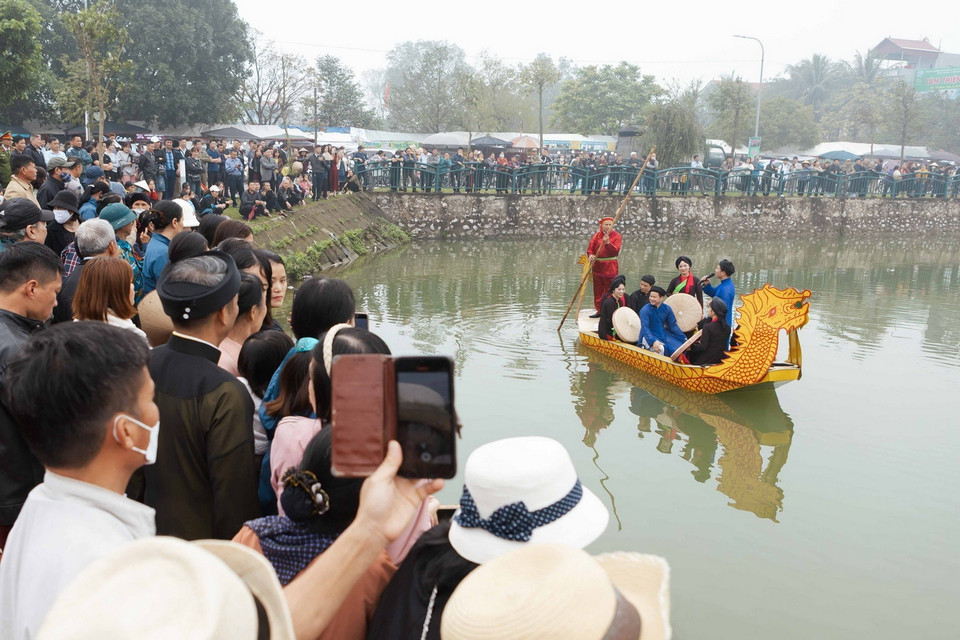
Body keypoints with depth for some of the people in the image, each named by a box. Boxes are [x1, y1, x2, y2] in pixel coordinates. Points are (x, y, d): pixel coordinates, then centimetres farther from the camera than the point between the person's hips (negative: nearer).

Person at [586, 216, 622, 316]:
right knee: (598, 290, 8)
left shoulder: (616, 236, -1)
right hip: (597, 266, 4)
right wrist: (590, 255, -16)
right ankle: (599, 310, 17)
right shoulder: (597, 235, 9)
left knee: (609, 290, -3)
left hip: (610, 268, -4)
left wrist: (608, 243, -28)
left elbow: (616, 251, -14)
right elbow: (590, 248, 5)